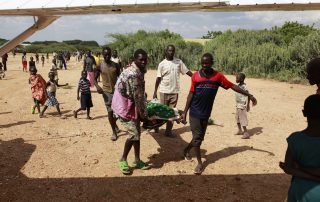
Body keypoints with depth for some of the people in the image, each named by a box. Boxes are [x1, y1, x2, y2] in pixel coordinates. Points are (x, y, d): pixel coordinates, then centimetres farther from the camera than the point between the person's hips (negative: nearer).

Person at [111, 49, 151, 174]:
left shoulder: (139, 71, 4)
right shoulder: (132, 74, -27)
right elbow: (137, 96, -23)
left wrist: (143, 112, 13)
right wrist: (144, 114, -14)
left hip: (133, 105, 10)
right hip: (125, 107, -10)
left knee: (137, 133, 13)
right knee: (134, 134, -9)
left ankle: (137, 160, 25)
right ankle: (123, 160, 12)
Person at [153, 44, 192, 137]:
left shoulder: (179, 62, 2)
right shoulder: (162, 64, -3)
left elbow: (187, 72, 3)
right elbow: (158, 79, -2)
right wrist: (155, 92, -4)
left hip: (175, 91, 2)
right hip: (164, 91, -2)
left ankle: (168, 130, 15)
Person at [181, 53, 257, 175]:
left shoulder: (218, 76, -3)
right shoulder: (195, 76, -6)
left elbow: (232, 86, 0)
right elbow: (191, 94, -2)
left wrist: (249, 95, -1)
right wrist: (185, 112, -3)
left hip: (206, 113, 2)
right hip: (194, 112, -2)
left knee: (200, 137, 12)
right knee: (197, 137, 0)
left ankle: (187, 150, 40)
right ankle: (200, 163, 15)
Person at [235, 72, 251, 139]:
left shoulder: (244, 87, -18)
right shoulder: (238, 86, 9)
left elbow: (248, 96, -21)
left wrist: (248, 105, -24)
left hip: (242, 106, -9)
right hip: (237, 105, 9)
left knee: (242, 119, -7)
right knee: (237, 118, 18)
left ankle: (246, 133, -1)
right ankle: (240, 130, 33)